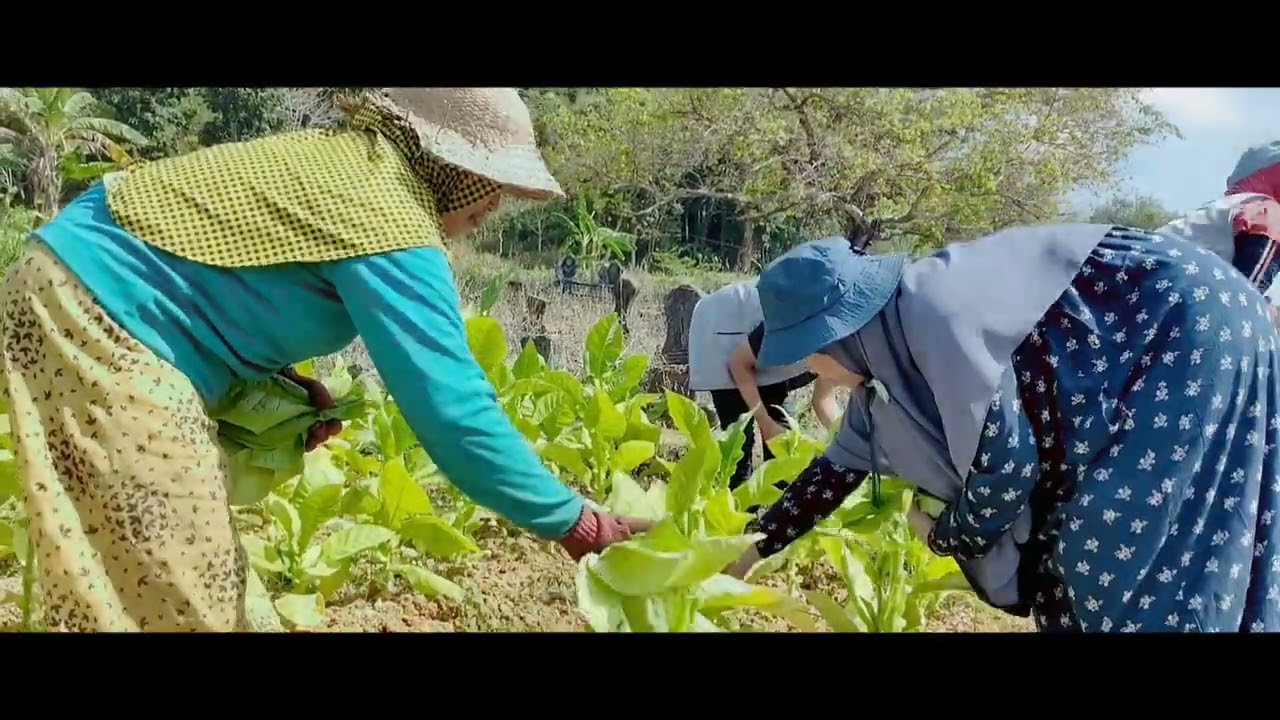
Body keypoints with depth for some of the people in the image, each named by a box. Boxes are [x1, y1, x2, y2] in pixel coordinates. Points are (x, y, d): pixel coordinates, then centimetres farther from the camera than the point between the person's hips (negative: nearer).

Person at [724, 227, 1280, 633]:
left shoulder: (929, 312, -26)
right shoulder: (885, 362, 2)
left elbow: (1007, 461, -24)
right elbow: (841, 465, 13)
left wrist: (946, 535, -5)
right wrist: (751, 550, 18)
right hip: (1143, 362, 9)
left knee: (1128, 559, -8)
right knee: (1061, 552, 8)